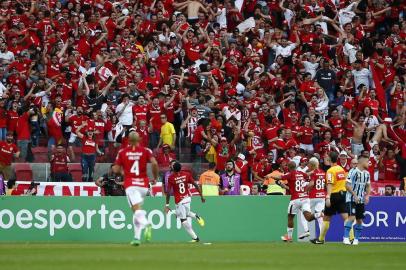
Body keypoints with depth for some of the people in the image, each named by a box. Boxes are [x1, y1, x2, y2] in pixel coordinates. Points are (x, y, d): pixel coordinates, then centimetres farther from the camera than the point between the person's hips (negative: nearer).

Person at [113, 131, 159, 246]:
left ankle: (146, 224, -47)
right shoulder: (146, 151, 6)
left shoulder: (122, 152, 5)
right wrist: (155, 177, 4)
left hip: (130, 184, -3)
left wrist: (122, 171, 27)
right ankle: (137, 237, 10)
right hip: (143, 184, 3)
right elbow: (154, 163, -10)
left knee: (137, 210, -16)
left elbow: (115, 170, 4)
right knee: (137, 210, 17)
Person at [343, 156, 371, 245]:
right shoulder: (353, 171, -12)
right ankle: (346, 238, -15)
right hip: (351, 198, -7)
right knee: (352, 217, -18)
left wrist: (367, 195, 2)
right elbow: (347, 185, -13)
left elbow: (368, 186, 19)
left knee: (359, 219, 6)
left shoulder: (367, 173, 9)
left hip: (361, 200, 7)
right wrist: (355, 195, -19)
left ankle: (356, 239, 14)